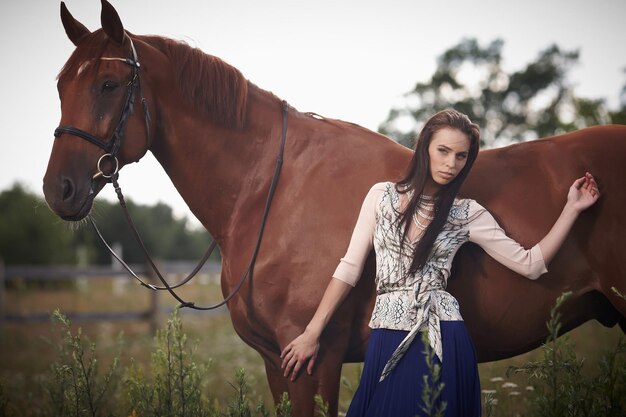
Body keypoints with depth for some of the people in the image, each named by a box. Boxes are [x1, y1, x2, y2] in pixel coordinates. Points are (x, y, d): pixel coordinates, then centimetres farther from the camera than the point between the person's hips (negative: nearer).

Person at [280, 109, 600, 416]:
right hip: (387, 342, 1)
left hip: (441, 342, -1)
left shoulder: (468, 214, 3)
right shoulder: (382, 196, 4)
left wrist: (572, 208, 2)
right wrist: (311, 335, 1)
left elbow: (530, 264, 4)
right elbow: (349, 269, 4)